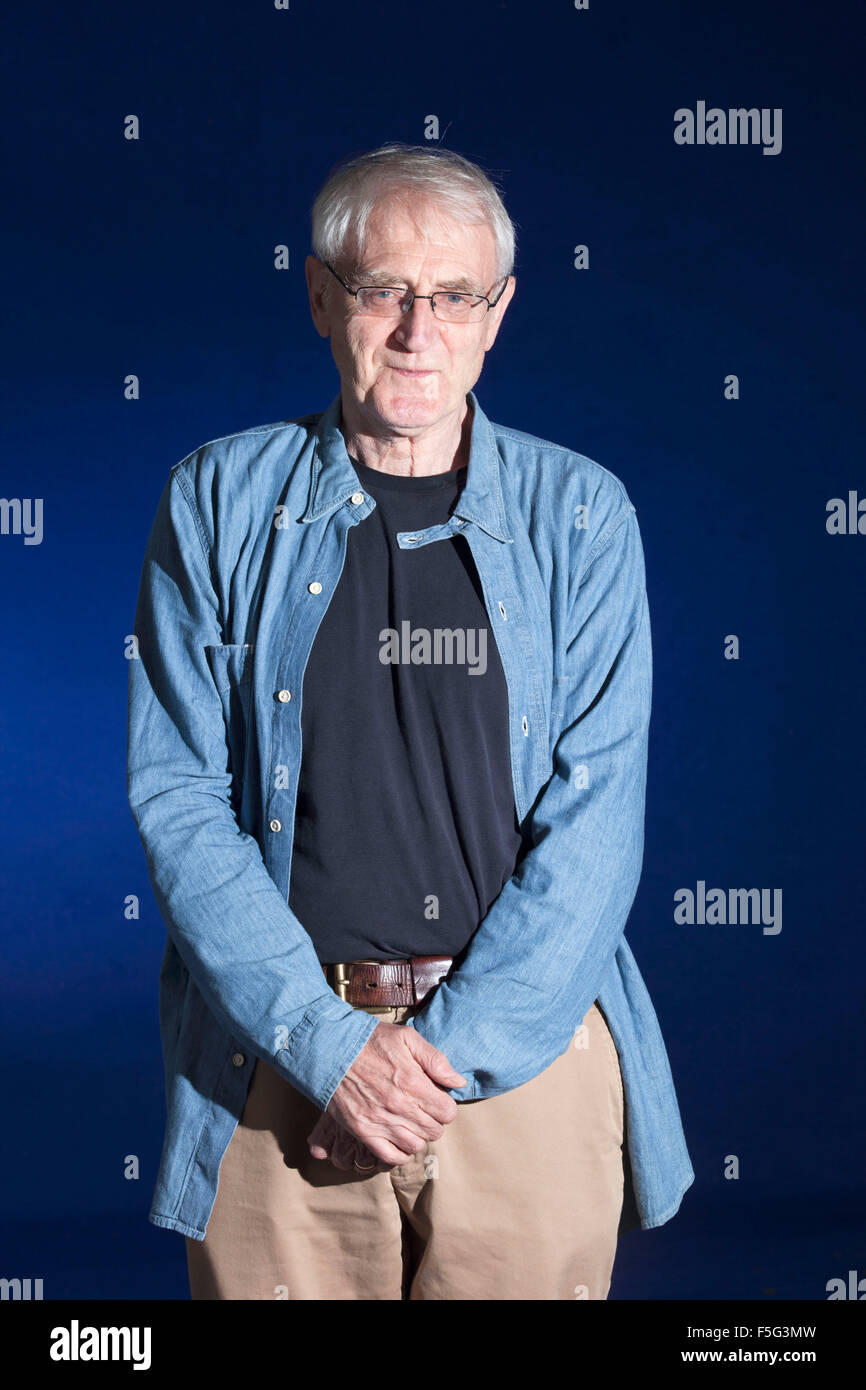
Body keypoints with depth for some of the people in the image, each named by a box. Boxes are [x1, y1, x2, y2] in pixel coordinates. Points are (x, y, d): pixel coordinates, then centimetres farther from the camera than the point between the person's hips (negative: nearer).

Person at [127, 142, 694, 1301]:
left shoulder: (580, 513, 2)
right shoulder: (220, 500, 2)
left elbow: (594, 813, -4)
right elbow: (178, 797, -3)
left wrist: (450, 1050, -12)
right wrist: (329, 1043, -12)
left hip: (524, 1053, 1)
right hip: (279, 1059, 0)